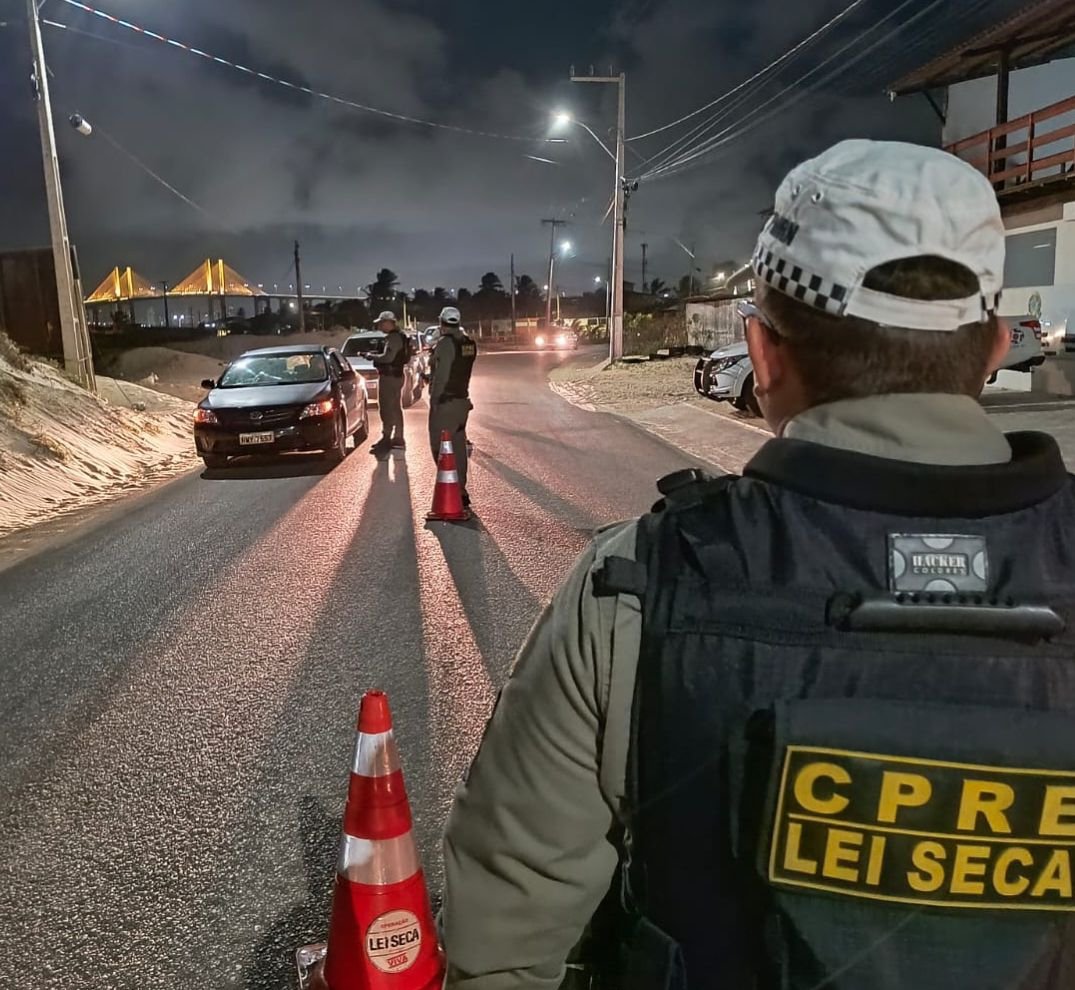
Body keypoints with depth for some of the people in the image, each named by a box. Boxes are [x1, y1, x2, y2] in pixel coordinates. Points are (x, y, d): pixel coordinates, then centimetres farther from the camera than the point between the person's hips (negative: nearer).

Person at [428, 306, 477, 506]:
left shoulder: (445, 343, -15)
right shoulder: (468, 343, 8)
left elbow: (441, 376, -18)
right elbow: (461, 370, 10)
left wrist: (434, 399, -12)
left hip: (445, 402, -9)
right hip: (463, 400, 9)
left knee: (440, 448, -4)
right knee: (458, 446, 14)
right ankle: (460, 490, 19)